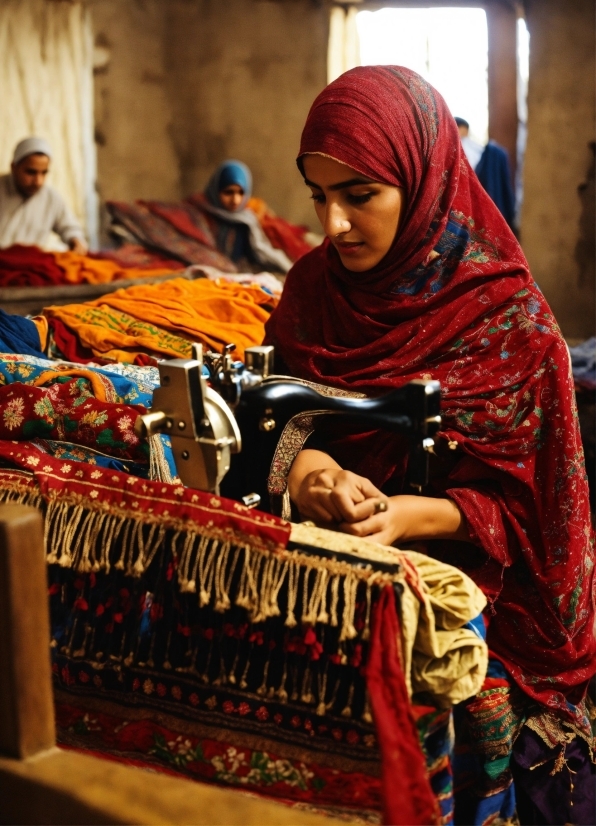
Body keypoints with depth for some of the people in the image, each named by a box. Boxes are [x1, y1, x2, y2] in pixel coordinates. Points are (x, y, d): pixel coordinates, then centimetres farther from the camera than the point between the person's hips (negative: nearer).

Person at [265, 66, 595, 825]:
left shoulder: (505, 314, -9)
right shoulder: (314, 287, 4)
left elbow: (516, 503, -6)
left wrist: (407, 514, -26)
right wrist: (303, 463, -17)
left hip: (454, 567, -3)